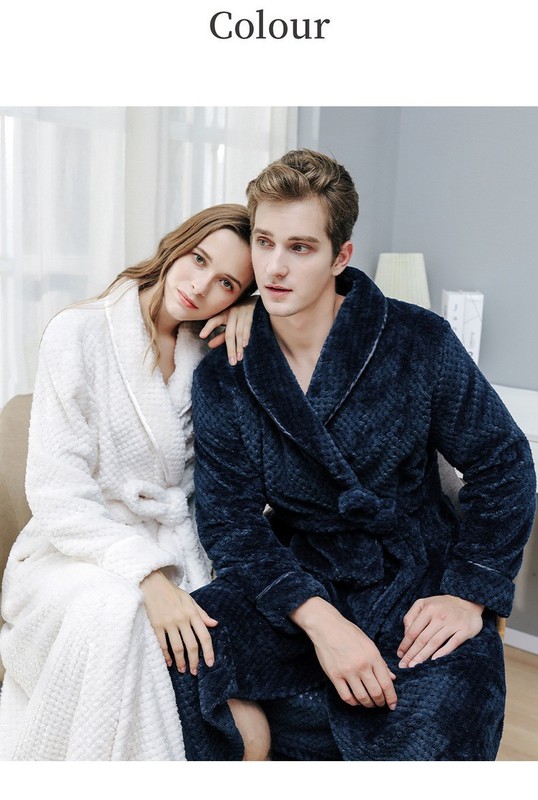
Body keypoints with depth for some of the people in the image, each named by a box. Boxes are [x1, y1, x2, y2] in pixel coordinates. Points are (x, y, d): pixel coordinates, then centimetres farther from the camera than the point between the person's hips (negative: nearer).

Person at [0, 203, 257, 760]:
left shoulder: (210, 350, 5)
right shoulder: (80, 334, -8)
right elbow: (58, 495, -14)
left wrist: (254, 311, -7)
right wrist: (148, 577, -28)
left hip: (174, 550, 3)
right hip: (75, 553, -3)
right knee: (114, 610, -36)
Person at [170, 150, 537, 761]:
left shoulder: (420, 343, -8)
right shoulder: (220, 380, -4)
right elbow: (230, 521, -7)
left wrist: (469, 594, -11)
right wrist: (318, 619, -23)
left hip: (415, 579, -1)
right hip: (295, 580, 2)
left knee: (428, 738, -27)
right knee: (174, 653, -22)